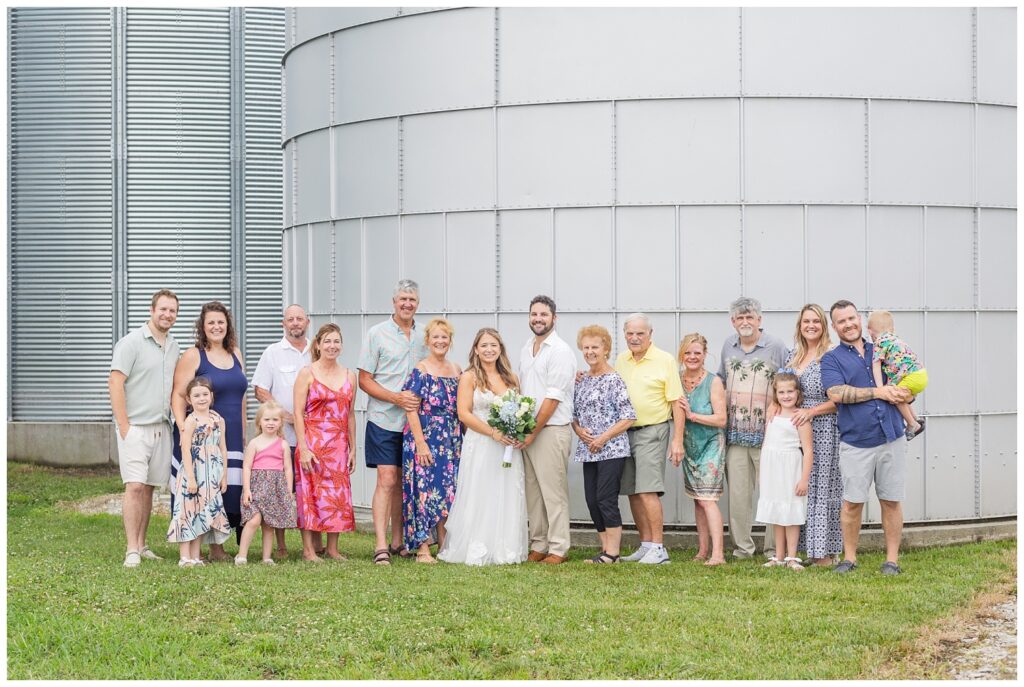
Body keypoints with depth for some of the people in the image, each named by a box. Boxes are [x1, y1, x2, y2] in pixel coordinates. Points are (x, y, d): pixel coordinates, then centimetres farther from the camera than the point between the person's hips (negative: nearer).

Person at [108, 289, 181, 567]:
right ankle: (132, 550, -12)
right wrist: (124, 426, -14)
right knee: (135, 486, -12)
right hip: (135, 427, -6)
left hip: (161, 427, 7)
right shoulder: (131, 342, -7)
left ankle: (141, 545, 16)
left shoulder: (173, 346, 15)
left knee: (149, 488, 9)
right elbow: (115, 383, -11)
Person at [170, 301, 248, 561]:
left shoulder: (235, 354, 15)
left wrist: (243, 433, 17)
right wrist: (183, 429, -19)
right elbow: (178, 395, -8)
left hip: (231, 438, 5)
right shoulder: (193, 356, -3)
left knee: (229, 489, 2)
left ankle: (218, 546, 11)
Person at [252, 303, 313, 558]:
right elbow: (260, 391, -1)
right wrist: (286, 415, -11)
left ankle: (316, 543, 13)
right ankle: (280, 545, 6)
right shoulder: (273, 353, 4)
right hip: (283, 435, -3)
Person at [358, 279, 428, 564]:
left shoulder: (423, 338, 11)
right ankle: (381, 545, -14)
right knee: (387, 480, -12)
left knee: (403, 482, 10)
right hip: (384, 420, -4)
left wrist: (422, 400, 0)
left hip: (413, 421, 5)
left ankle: (398, 542, 18)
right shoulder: (377, 334, -2)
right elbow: (364, 380, -4)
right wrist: (396, 398, -16)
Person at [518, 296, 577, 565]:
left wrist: (533, 431, -14)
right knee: (533, 491, 9)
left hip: (552, 429, -7)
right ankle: (538, 546, 16)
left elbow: (553, 398, -14)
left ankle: (558, 549, -1)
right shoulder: (527, 349, 16)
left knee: (553, 491, -5)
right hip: (527, 431, 8)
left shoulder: (560, 351, -9)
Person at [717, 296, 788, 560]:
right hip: (734, 434, 4)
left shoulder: (776, 347, -2)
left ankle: (774, 549, 3)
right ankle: (742, 547, 14)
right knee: (737, 493, 5)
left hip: (766, 434, -4)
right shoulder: (728, 346, 12)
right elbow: (721, 381, 23)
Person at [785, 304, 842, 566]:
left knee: (822, 486, -4)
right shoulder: (793, 356, 14)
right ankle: (808, 547, 12)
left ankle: (827, 552, 2)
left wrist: (812, 411, -17)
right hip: (795, 430, 6)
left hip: (824, 429, -6)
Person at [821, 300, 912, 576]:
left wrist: (901, 394, -2)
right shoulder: (832, 359, 5)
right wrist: (877, 392, -13)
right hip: (855, 442, -3)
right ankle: (849, 557, 12)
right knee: (852, 502, -1)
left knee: (891, 501, 4)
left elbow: (909, 384, 22)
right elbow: (837, 393, -13)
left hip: (891, 439, 3)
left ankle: (892, 559, 12)